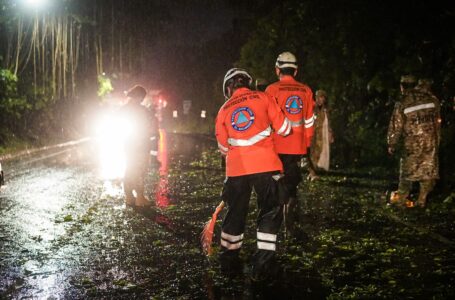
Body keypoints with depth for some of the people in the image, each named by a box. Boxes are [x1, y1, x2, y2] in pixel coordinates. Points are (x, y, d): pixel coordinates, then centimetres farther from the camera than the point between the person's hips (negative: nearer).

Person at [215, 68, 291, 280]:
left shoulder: (224, 110, 13)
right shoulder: (262, 98, 4)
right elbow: (283, 128, 3)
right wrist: (287, 131, 26)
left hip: (236, 168, 3)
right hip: (265, 165, -3)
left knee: (235, 212, 16)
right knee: (270, 211, 5)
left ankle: (229, 258, 25)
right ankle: (263, 262, -2)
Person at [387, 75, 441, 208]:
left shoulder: (402, 104, -7)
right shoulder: (431, 99, 3)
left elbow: (396, 126, -3)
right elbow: (437, 121, 10)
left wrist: (392, 145, 7)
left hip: (412, 142, -2)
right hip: (431, 140, 3)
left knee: (408, 170, 9)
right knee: (428, 170, 9)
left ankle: (401, 198, 15)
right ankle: (422, 199, 12)